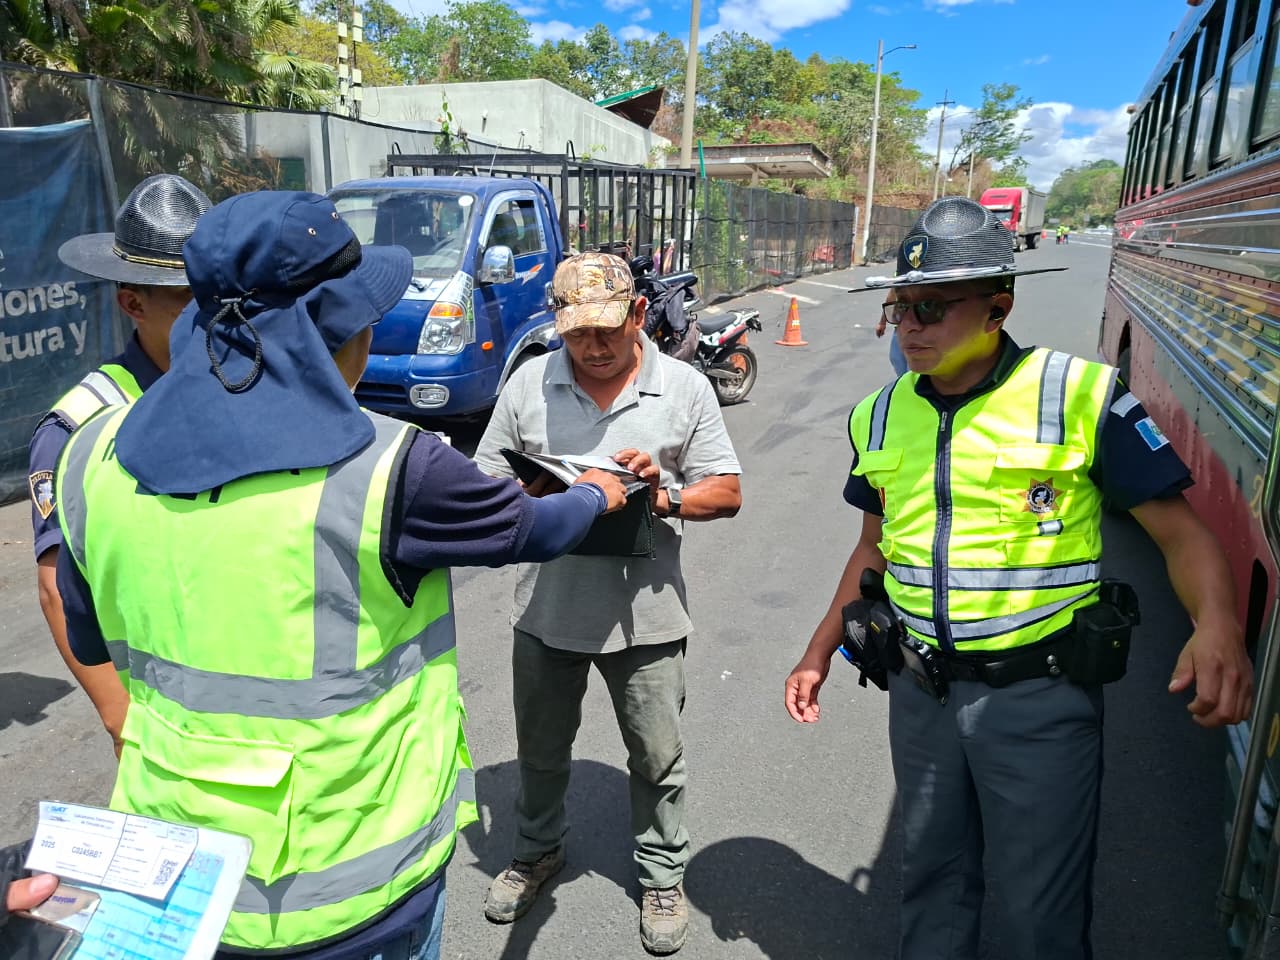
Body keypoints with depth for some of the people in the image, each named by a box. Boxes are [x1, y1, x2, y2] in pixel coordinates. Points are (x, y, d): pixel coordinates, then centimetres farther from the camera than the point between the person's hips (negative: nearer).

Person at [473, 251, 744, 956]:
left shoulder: (685, 388, -3)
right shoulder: (527, 384, 0)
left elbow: (726, 493, -1)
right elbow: (485, 484, 3)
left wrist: (668, 497, -21)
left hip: (645, 612, -1)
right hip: (546, 607, 2)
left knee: (657, 757, 14)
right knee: (540, 750, 21)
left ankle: (662, 875, 38)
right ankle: (538, 851, 48)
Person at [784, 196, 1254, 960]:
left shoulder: (1080, 395, -12)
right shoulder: (881, 415, 3)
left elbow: (1181, 531, -10)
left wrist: (1218, 627, -29)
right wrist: (819, 655, 13)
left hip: (1042, 694, -4)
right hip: (920, 690, 4)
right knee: (932, 881, 21)